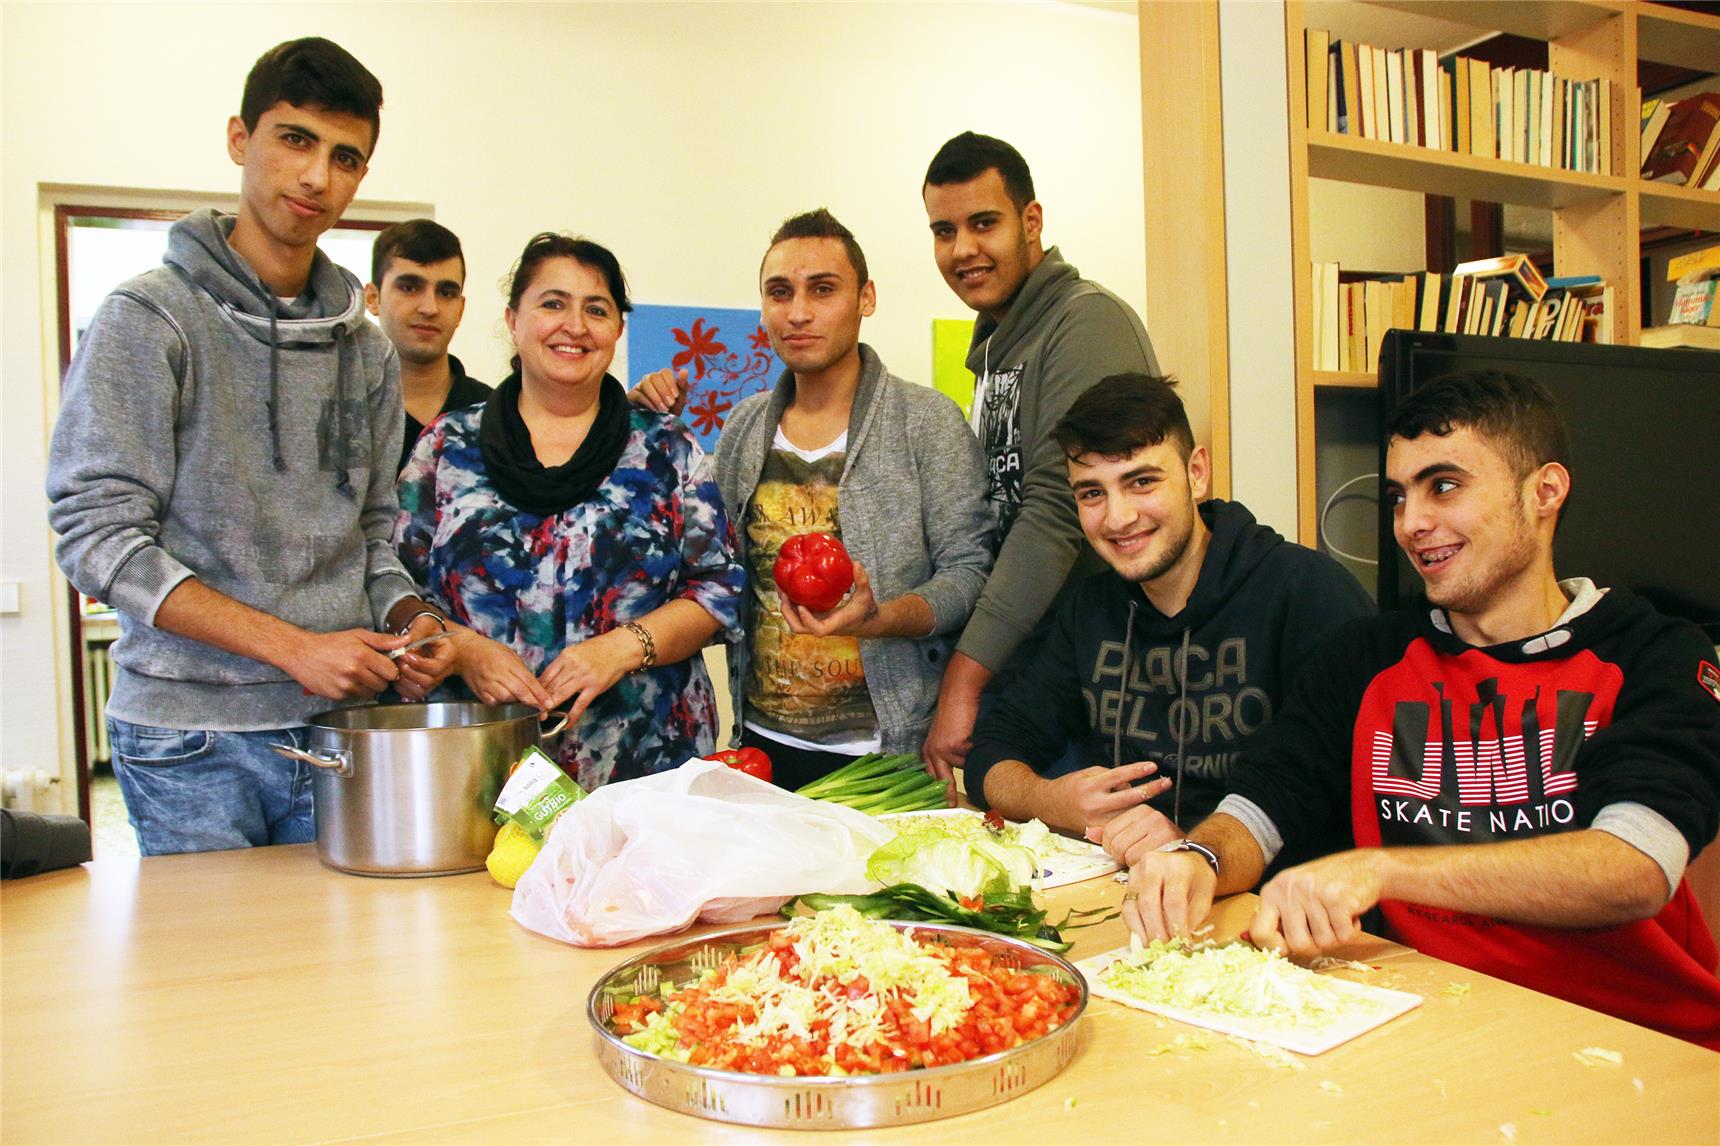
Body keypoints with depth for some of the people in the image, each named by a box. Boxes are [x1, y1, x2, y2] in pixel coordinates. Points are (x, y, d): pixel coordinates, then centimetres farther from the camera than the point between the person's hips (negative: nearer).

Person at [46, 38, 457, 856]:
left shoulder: (366, 349, 10)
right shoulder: (148, 319, -6)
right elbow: (99, 535, -12)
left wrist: (408, 620, -5)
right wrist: (293, 646, -17)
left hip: (340, 727, 4)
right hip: (192, 739, -4)